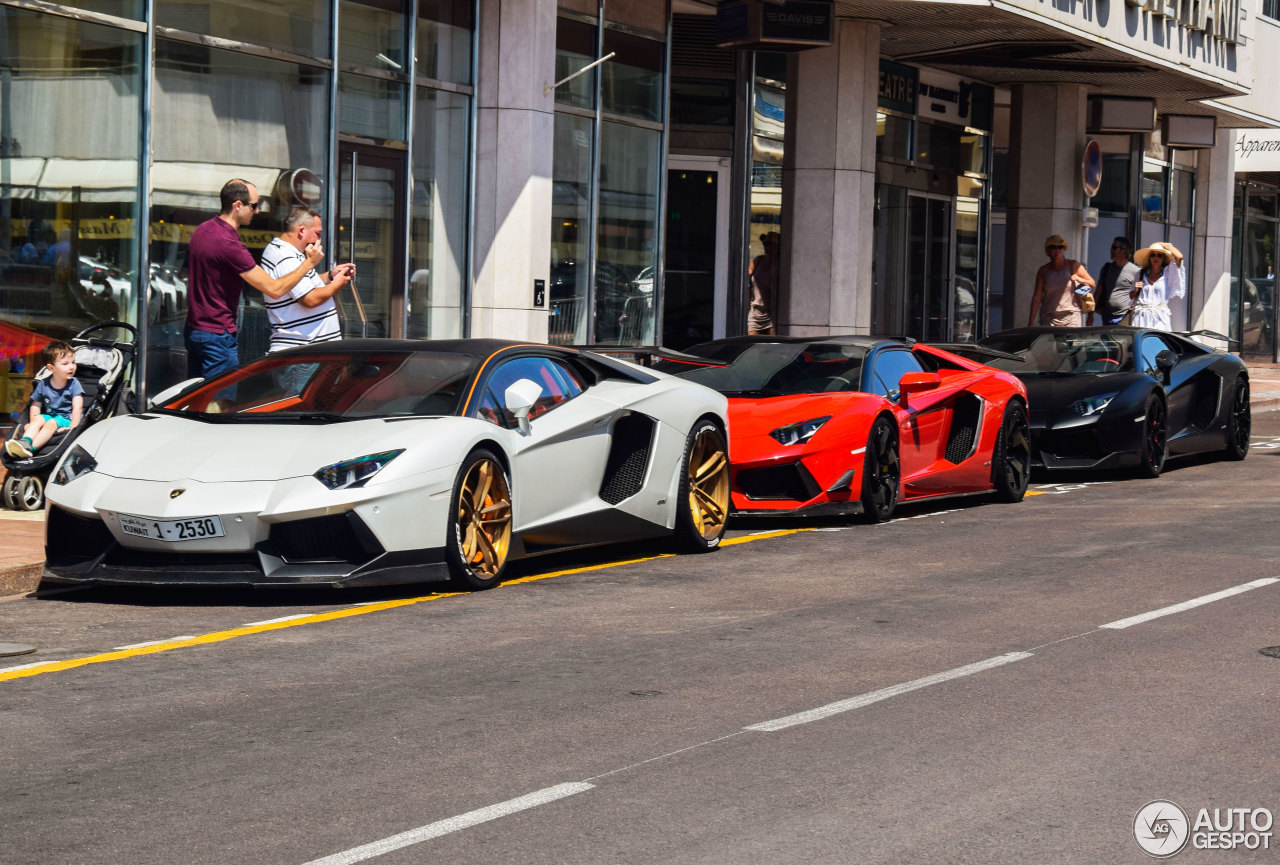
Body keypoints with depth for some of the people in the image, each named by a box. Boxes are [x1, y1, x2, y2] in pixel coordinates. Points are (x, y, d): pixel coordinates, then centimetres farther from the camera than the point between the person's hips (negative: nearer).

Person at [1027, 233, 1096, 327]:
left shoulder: (1073, 266, 5)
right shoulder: (1044, 270, 7)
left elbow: (1093, 284, 11)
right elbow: (1036, 297, 6)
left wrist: (1078, 279, -9)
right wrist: (1031, 322, 1)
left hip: (1070, 317, -1)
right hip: (1048, 318, 1)